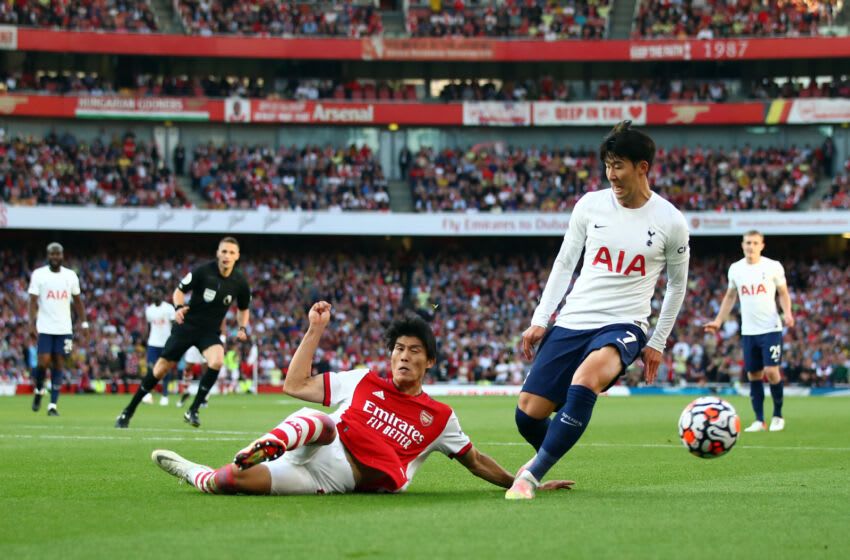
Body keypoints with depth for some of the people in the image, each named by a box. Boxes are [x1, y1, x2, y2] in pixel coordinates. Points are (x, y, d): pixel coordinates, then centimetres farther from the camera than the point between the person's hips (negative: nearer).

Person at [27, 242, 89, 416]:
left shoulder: (71, 276, 8)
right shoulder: (38, 274, -1)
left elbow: (77, 301, 15)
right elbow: (33, 300, -4)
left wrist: (83, 324, 11)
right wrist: (31, 322, -15)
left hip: (64, 329, 2)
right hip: (44, 328, -2)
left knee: (58, 365, -1)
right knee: (43, 362, -10)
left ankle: (53, 405, 1)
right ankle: (38, 391, 21)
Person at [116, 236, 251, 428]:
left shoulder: (240, 282, -4)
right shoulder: (203, 271, -14)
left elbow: (243, 309, 14)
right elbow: (179, 290, -2)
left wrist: (243, 328, -3)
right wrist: (178, 308, -21)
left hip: (210, 331, 2)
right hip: (187, 325, -2)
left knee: (217, 361, -29)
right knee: (161, 369, -2)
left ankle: (193, 411, -16)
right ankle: (128, 412, 14)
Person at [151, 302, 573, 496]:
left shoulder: (439, 417, 17)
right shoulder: (363, 383, 20)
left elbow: (477, 462, 24)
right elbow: (295, 385, 17)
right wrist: (315, 330, 14)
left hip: (345, 480, -2)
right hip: (326, 449, 2)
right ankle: (269, 447, -50)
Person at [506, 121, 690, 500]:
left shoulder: (670, 222, -2)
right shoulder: (590, 205, 4)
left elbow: (677, 284, 12)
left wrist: (657, 344, 10)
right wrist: (539, 320, 7)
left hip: (624, 326, -3)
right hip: (572, 322, 4)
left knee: (584, 382, -36)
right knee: (528, 412, -6)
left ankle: (531, 475, -29)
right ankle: (548, 453, 31)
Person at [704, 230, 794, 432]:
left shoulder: (773, 266, -1)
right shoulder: (735, 269, 8)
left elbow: (783, 293, 8)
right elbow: (730, 296, 20)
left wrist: (787, 312, -10)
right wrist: (718, 321, 14)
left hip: (771, 328, -4)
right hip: (748, 331, 4)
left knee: (771, 371, -12)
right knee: (753, 375, 3)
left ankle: (778, 415, 6)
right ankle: (759, 421, 9)